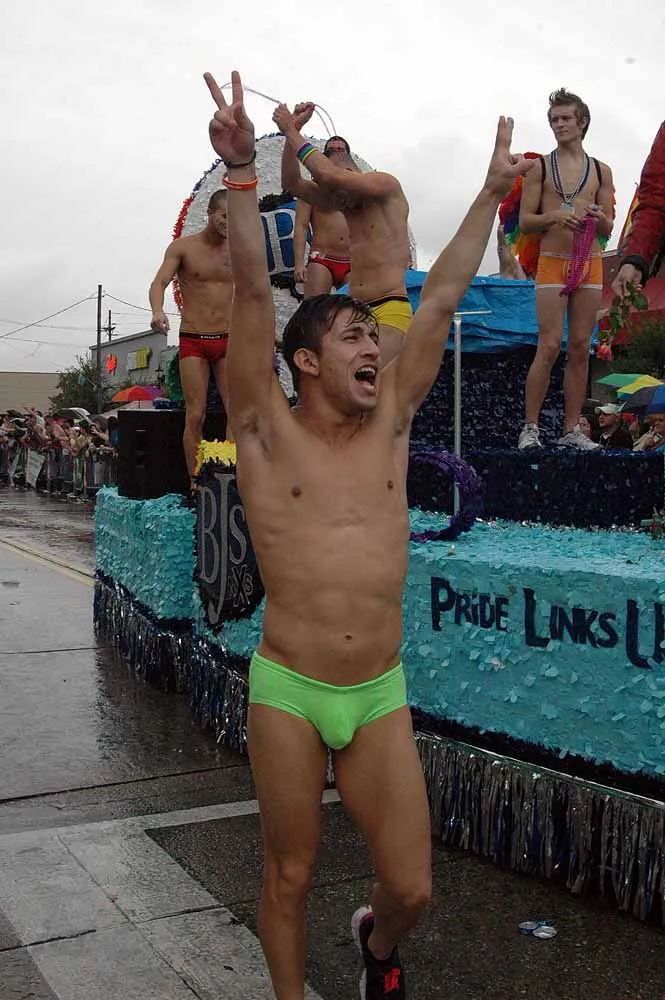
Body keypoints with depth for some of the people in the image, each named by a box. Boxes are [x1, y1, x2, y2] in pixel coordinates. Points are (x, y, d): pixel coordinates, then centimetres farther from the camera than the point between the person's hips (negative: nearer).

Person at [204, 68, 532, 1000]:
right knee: (290, 877, 10)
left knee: (411, 887, 5)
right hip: (287, 693, -3)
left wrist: (492, 192, 9)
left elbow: (442, 298, 6)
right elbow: (252, 291, -15)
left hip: (381, 698, 3)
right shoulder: (267, 431, -4)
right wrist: (241, 169, -23)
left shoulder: (389, 423, 5)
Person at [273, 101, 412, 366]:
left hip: (390, 310, -7)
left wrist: (292, 132, -4)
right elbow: (292, 183, 18)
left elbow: (330, 175, -13)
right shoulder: (343, 202, 22)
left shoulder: (387, 185, 1)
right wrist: (292, 130, 7)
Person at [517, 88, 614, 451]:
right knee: (549, 347, -11)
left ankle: (572, 430, 7)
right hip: (552, 262, -3)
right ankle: (530, 428, -5)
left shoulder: (601, 171, 12)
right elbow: (524, 221, 2)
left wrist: (599, 217, -9)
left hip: (591, 264, 3)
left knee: (580, 349, 2)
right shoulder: (540, 167, 6)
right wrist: (556, 216, -16)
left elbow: (608, 230, 14)